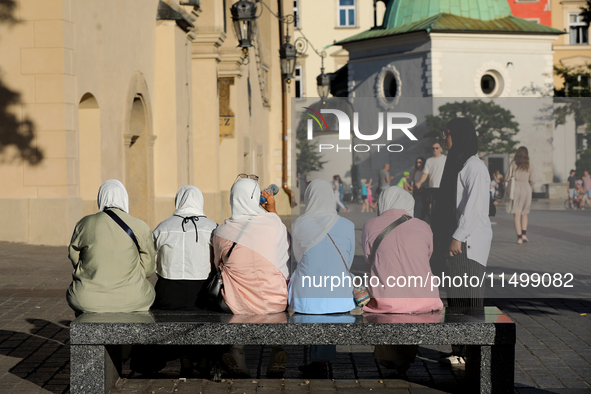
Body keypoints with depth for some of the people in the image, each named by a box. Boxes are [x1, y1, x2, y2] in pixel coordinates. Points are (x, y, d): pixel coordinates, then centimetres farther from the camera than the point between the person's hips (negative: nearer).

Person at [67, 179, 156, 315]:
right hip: (130, 301, 0)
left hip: (89, 299, 0)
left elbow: (74, 255, 8)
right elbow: (148, 268, 1)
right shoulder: (141, 228, -5)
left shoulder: (84, 224, -3)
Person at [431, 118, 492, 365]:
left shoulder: (474, 167, -12)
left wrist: (458, 237, -20)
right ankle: (462, 348, 15)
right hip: (455, 241, 9)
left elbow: (474, 206, -19)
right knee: (456, 297, 10)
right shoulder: (456, 164, 17)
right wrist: (439, 239, 20)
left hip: (469, 242, -9)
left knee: (469, 297, -6)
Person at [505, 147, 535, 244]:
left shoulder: (513, 164, -2)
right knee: (524, 213, 17)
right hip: (526, 189, 2)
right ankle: (524, 233, 3)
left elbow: (507, 178, -2)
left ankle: (519, 237, -7)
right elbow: (532, 180, -1)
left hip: (516, 188, -2)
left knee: (516, 214, -1)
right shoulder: (529, 166, 3)